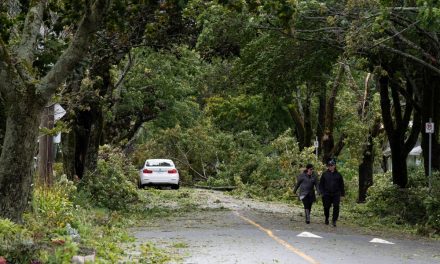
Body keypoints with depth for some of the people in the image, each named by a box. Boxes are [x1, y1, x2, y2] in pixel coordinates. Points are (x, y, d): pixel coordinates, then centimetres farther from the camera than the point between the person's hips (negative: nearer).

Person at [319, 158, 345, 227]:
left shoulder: (338, 175, 6)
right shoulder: (325, 174, 4)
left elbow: (341, 185, 12)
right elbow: (321, 184, 8)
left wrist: (342, 193, 9)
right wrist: (322, 192, -2)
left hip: (336, 194, 0)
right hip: (327, 194, 0)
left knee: (336, 206, -11)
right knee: (326, 207, 6)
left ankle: (334, 220, -4)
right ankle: (326, 219, 29)